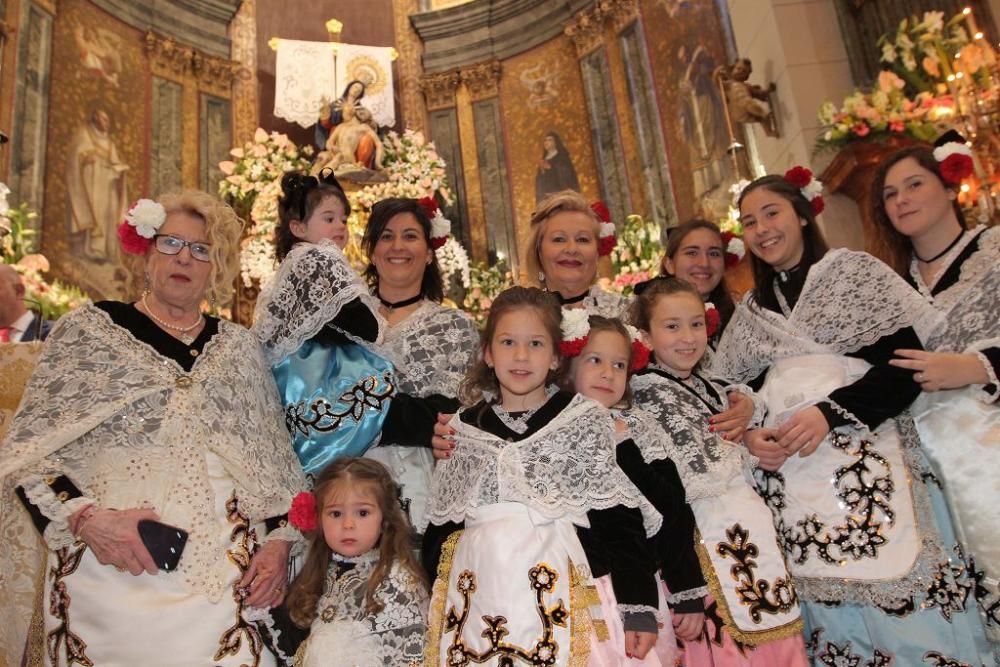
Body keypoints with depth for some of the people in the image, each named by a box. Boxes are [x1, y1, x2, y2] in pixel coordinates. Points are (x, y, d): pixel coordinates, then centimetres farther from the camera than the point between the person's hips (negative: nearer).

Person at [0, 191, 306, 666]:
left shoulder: (237, 347, 9)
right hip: (111, 570, -1)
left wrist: (279, 540, 0)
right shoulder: (88, 329, 3)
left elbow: (275, 462, 10)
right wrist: (86, 517, -13)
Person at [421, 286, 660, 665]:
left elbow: (621, 523, -2)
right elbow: (440, 528, 13)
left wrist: (638, 607, -6)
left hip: (562, 596, -2)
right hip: (478, 589, 3)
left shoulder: (587, 422, -1)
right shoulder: (465, 429, 8)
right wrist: (435, 607, 11)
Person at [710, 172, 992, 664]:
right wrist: (750, 436, -6)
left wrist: (830, 412, -17)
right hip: (786, 475, 4)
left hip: (865, 463, -3)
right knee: (832, 618, 9)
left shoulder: (855, 270, 4)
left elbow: (908, 364, -6)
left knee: (900, 606, -2)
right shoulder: (750, 310, 15)